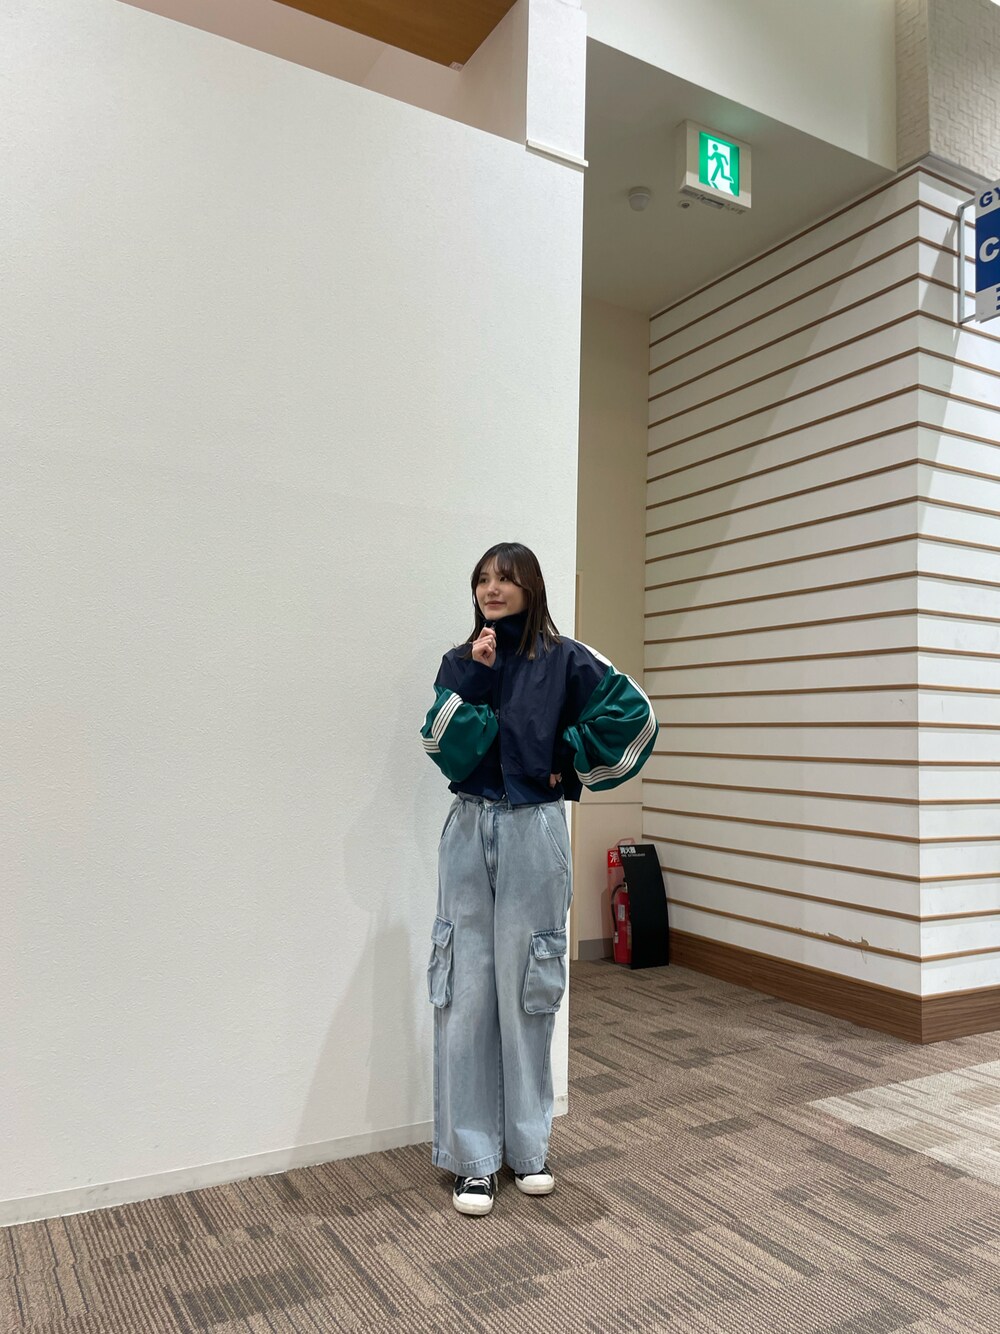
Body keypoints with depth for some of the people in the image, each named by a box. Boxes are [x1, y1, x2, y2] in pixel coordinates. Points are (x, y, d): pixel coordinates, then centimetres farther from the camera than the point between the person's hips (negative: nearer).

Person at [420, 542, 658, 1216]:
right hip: (468, 832, 2)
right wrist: (473, 676, -13)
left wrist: (571, 766, -2)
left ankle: (529, 1146, 25)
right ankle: (474, 1156, 16)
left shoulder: (563, 659, -1)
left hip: (534, 835, -2)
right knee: (465, 994, 3)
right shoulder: (461, 662, 7)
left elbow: (633, 715, -5)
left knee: (525, 991, 7)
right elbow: (446, 749, -6)